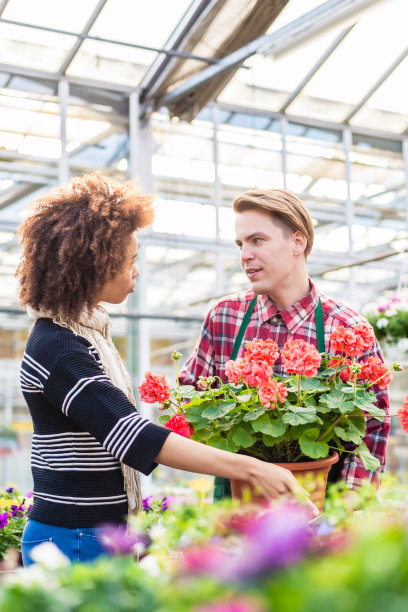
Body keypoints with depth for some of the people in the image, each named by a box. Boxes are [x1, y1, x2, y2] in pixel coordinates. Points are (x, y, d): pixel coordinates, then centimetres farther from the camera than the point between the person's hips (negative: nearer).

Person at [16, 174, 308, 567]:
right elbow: (136, 438, -29)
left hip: (104, 532, 9)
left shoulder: (89, 329, 10)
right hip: (74, 542, -9)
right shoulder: (57, 350, -20)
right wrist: (251, 468, -31)